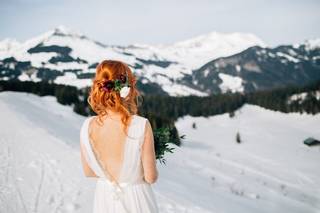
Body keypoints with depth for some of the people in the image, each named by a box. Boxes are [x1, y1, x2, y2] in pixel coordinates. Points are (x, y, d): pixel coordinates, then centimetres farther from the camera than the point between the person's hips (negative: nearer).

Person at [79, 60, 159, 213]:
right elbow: (151, 177, -16)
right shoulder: (141, 126, -24)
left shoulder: (87, 127, -15)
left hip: (105, 199, 2)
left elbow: (88, 172, -1)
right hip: (136, 199, -2)